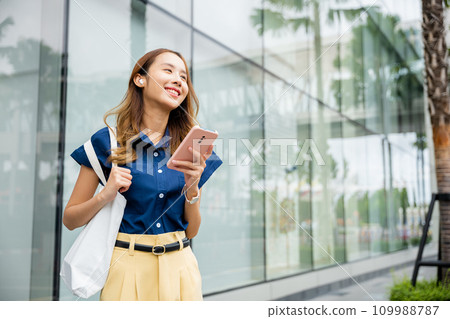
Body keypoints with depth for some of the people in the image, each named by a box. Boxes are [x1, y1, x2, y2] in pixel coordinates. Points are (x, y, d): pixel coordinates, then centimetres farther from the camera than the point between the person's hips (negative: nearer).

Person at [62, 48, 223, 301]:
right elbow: (70, 220, 1)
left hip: (179, 267, 3)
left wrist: (192, 189, -12)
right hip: (127, 267, -2)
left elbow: (192, 231, 6)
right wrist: (106, 195, -17)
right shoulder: (107, 141, -5)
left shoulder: (191, 146, 3)